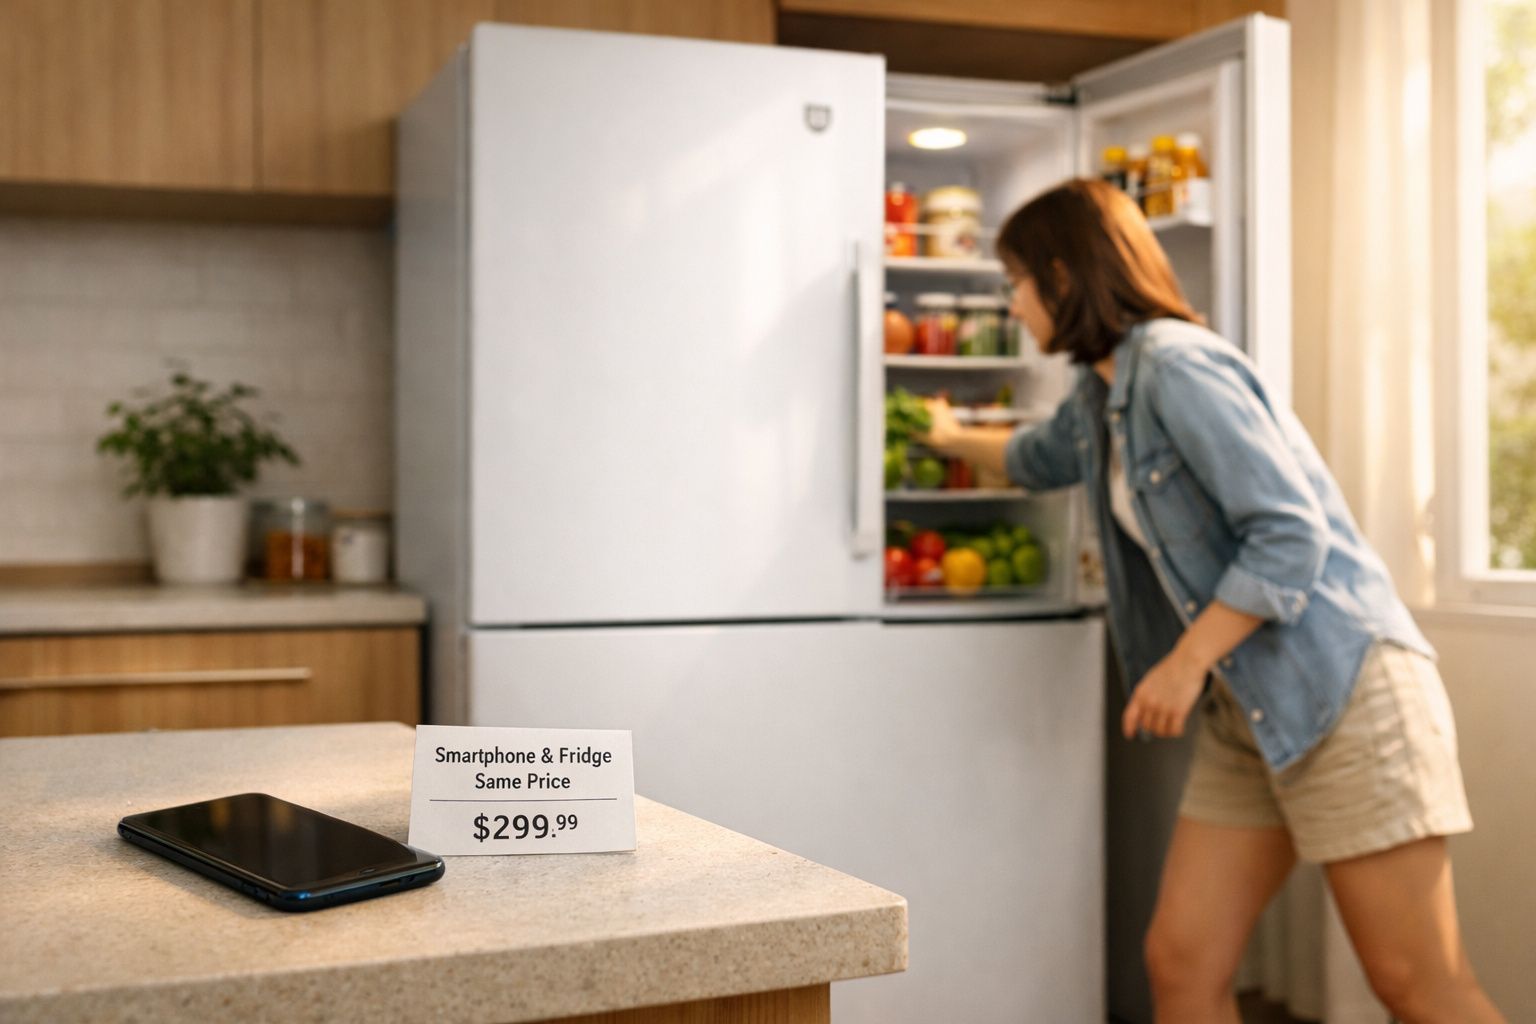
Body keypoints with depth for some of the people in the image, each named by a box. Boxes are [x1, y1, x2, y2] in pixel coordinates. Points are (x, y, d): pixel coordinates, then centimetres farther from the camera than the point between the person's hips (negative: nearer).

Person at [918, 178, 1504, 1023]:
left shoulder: (1175, 365, -13)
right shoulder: (1100, 396, 15)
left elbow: (1291, 535, -20)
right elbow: (1039, 457, 41)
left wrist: (1186, 661, -18)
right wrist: (951, 437, 55)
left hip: (1341, 688, -9)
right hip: (1244, 709, 9)